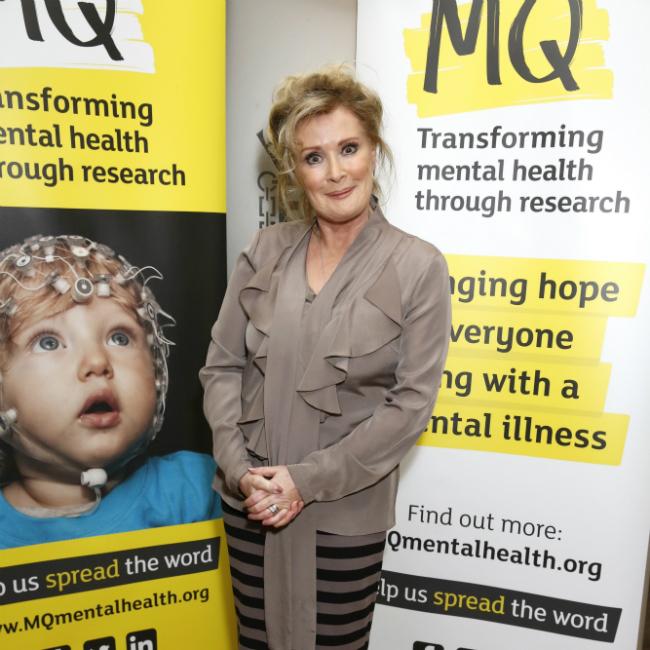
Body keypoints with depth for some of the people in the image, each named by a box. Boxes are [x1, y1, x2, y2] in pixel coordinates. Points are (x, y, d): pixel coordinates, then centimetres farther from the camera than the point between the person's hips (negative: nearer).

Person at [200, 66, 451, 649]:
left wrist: (308, 479, -15)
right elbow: (222, 366, 2)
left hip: (346, 511, -3)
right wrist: (238, 467, -9)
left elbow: (411, 403, -12)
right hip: (252, 503, 3)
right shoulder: (265, 251, 0)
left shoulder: (419, 267, -10)